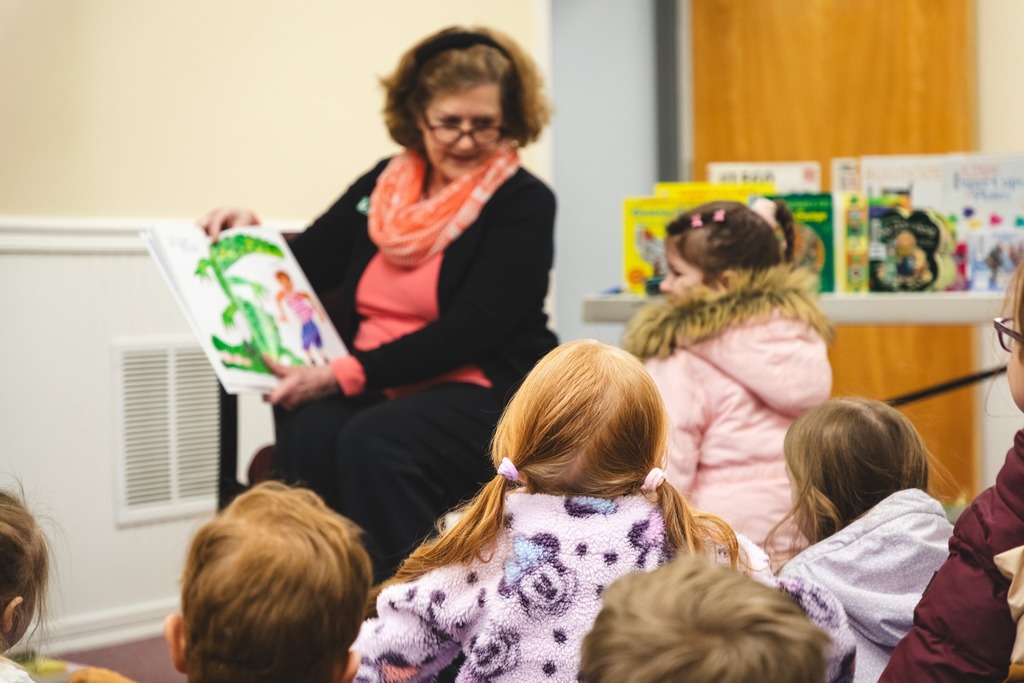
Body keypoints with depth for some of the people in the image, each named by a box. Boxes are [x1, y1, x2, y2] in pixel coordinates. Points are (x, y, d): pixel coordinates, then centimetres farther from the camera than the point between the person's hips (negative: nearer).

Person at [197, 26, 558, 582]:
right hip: (370, 387, 4)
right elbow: (308, 265, 23)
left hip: (485, 390, -4)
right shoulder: (386, 184, 13)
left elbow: (468, 334, -14)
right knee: (309, 432, -29)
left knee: (374, 442, -33)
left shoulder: (524, 204, -3)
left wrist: (344, 375, -20)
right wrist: (250, 235, 1)